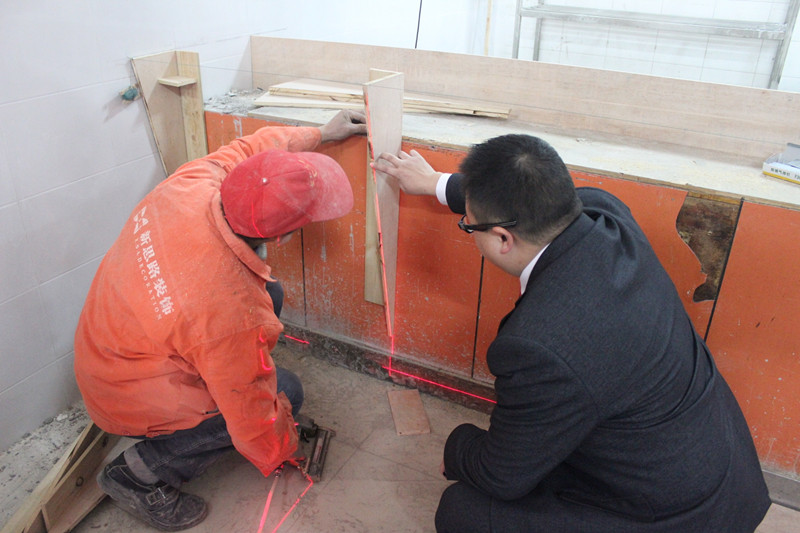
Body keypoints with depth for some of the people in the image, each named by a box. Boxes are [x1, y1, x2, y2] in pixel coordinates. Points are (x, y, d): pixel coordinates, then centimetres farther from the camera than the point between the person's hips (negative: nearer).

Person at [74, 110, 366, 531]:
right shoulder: (232, 315, -40)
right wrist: (283, 453, -2)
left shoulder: (193, 182, -24)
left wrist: (320, 133, 10)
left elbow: (251, 145, 1)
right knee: (286, 391, -8)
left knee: (269, 294, 7)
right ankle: (141, 474, 0)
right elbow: (254, 419, -23)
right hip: (129, 396, -7)